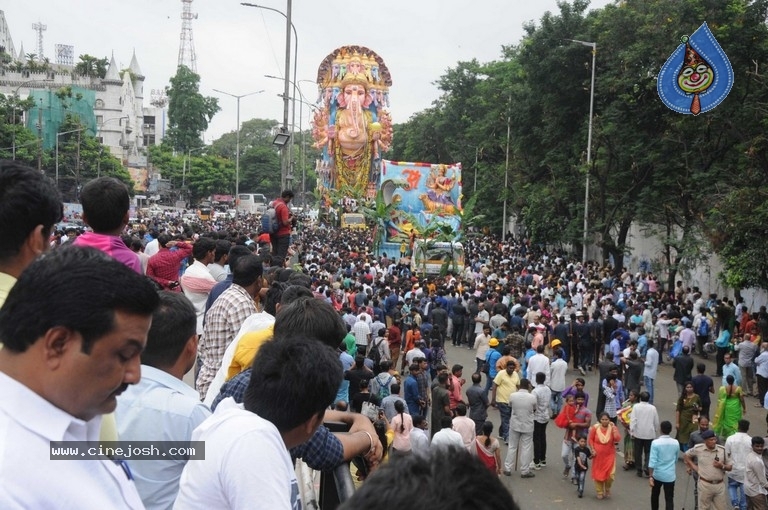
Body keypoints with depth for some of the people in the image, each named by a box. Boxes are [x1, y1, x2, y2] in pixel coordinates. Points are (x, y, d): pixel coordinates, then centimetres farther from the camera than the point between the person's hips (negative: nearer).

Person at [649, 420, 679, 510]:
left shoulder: (655, 442, -14)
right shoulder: (676, 443, -1)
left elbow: (652, 461, -18)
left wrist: (650, 476, -15)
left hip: (657, 474, -1)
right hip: (670, 475, 1)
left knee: (655, 495, 21)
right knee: (669, 499, 2)